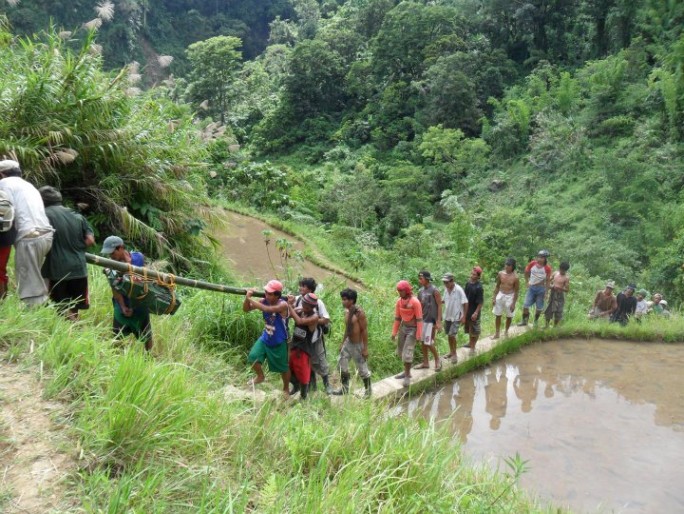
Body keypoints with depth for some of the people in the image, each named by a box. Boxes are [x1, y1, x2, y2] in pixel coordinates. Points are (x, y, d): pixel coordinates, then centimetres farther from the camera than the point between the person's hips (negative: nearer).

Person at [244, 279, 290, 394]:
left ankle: (286, 389, 37)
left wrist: (250, 299, -38)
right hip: (265, 338, 4)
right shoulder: (265, 301, -10)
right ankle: (260, 376, 19)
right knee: (253, 357, -12)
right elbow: (246, 309, -7)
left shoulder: (283, 305, -27)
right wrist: (247, 298, -27)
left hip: (279, 342, -4)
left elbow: (266, 309, -42)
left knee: (283, 367, 11)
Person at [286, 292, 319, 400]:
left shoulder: (314, 317, -19)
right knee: (289, 369, 19)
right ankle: (296, 386, 46)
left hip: (304, 348, -6)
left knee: (303, 374, 3)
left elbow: (299, 321, -31)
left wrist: (290, 306, -26)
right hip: (293, 345, 6)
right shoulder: (299, 310, -3)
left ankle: (303, 396, 21)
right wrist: (290, 304, -24)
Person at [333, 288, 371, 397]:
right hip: (348, 343, 8)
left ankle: (368, 390, 24)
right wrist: (342, 343, 18)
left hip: (358, 345, -8)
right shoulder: (346, 311, 2)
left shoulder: (359, 313, -21)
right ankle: (345, 388, 31)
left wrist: (365, 348, -18)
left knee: (363, 369, 6)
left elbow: (364, 330, -18)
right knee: (342, 366, 13)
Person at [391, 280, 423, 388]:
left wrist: (419, 334, -16)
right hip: (403, 327, 7)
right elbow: (397, 318, 7)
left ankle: (407, 376, 7)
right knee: (401, 351, 15)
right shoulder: (399, 301, -1)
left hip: (412, 329, -7)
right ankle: (406, 371, 32)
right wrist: (394, 332, 8)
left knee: (407, 353, -7)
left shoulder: (415, 302, -19)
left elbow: (419, 319, -16)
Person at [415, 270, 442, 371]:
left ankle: (437, 360, 14)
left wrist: (439, 322, -16)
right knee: (422, 342, 9)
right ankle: (425, 363, 21)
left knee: (429, 342, -6)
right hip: (423, 319, 7)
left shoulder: (434, 291, -12)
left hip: (432, 320, -7)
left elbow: (439, 306, -12)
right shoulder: (420, 291, 6)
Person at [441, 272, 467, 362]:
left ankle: (454, 354, 6)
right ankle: (451, 352, 32)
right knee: (448, 335, 15)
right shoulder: (446, 289, -2)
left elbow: (465, 303, -15)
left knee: (452, 335, -10)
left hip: (456, 317, -6)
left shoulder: (459, 290, -20)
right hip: (447, 316, 6)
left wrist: (464, 317, -15)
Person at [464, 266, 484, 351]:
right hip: (467, 309, 7)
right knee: (468, 327, 22)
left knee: (474, 329, 7)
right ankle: (470, 342, 41)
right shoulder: (468, 282, -2)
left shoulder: (478, 287, -23)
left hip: (474, 310, -7)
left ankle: (473, 346, 20)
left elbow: (480, 302, -20)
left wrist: (476, 313, -21)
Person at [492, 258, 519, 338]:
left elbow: (516, 291, -8)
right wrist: (494, 298, 3)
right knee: (498, 315, 9)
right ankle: (497, 333, 21)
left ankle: (506, 332, 33)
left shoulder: (515, 277, -15)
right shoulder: (500, 274, -6)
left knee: (509, 316, 11)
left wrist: (513, 303, -9)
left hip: (509, 297, -3)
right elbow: (497, 286, 5)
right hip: (500, 295, 3)